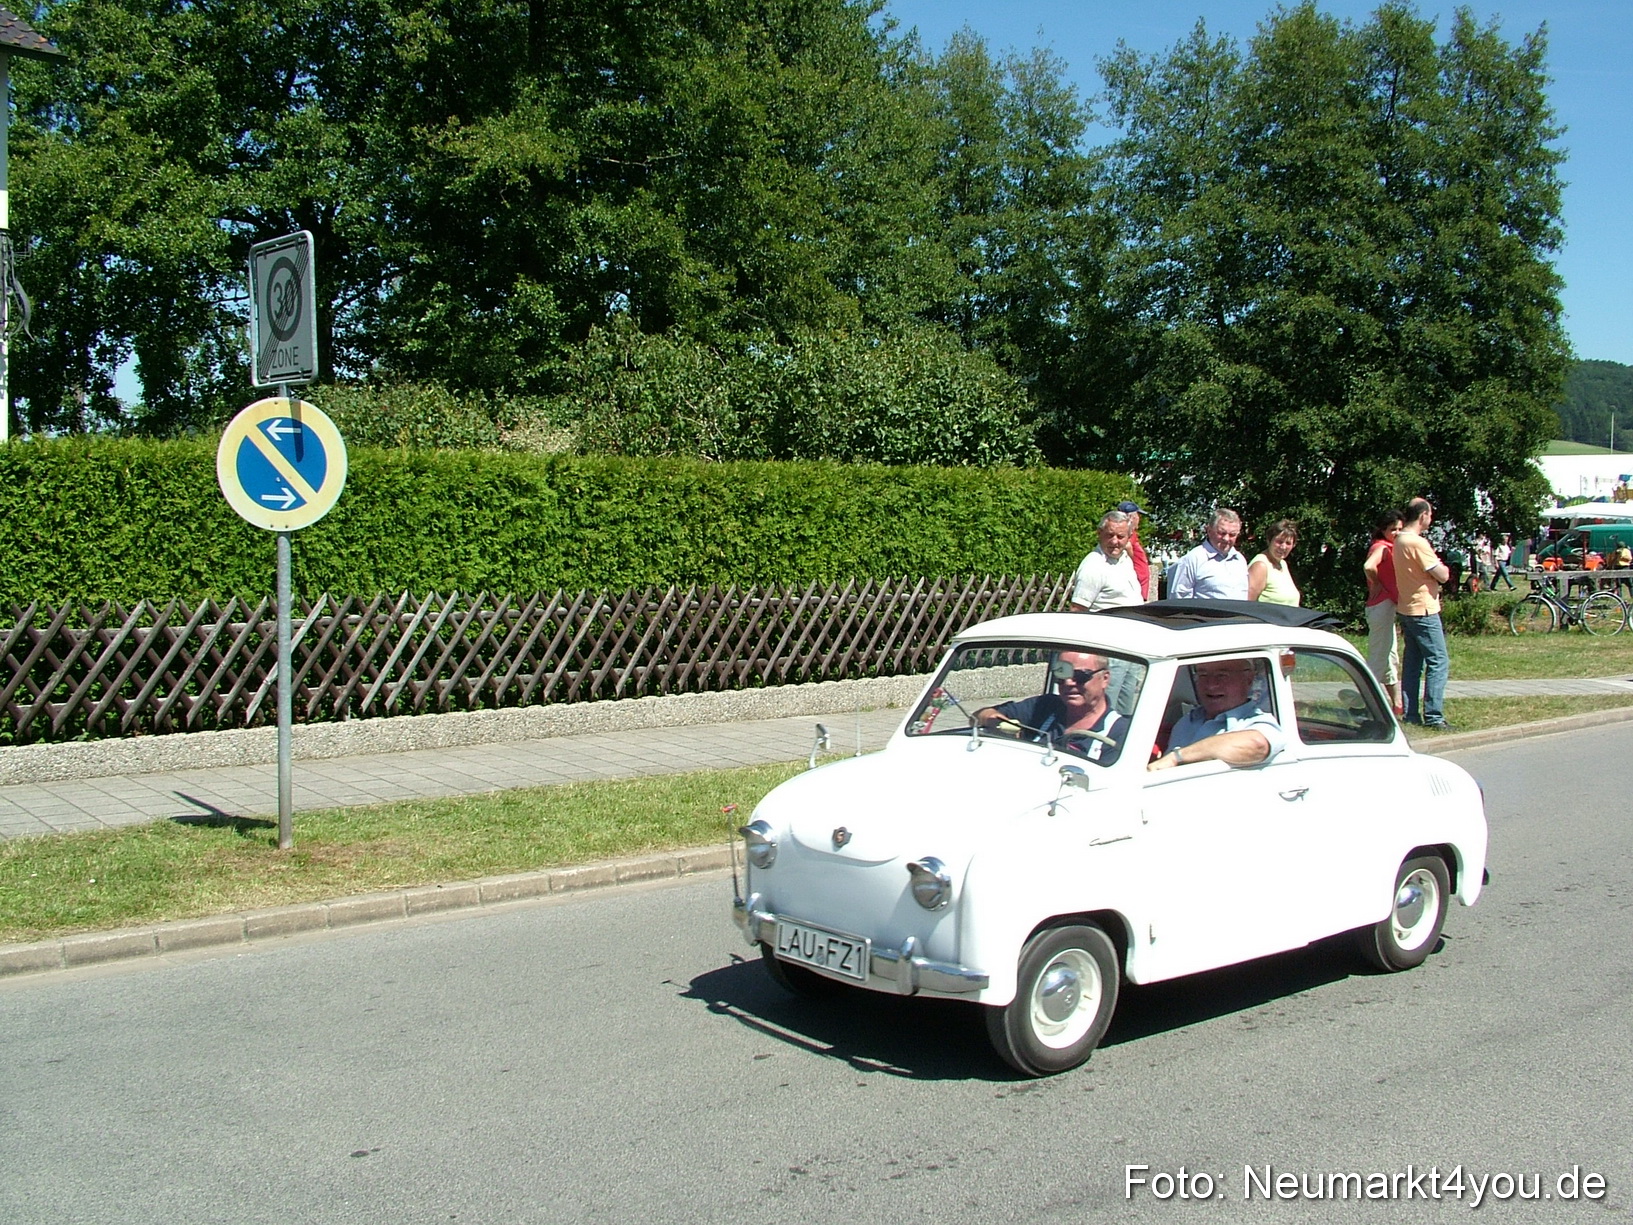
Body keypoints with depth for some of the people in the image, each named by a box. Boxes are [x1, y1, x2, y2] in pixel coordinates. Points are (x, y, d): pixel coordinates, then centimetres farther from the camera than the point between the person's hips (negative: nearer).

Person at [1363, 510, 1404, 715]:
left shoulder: (1388, 547, 15)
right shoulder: (1382, 547, -14)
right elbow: (1368, 567, -33)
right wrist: (1376, 584, -17)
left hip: (1388, 606, 10)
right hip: (1382, 605, -10)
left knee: (1391, 659, 14)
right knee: (1379, 659, -7)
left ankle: (1397, 705, 22)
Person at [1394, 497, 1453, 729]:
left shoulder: (1399, 541, 11)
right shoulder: (1418, 543, -18)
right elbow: (1442, 576, -16)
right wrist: (1443, 568, 4)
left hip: (1405, 610, 9)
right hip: (1423, 610, -9)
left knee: (1412, 663, 11)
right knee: (1439, 662, -6)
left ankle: (1411, 714, 12)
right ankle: (1433, 716, -8)